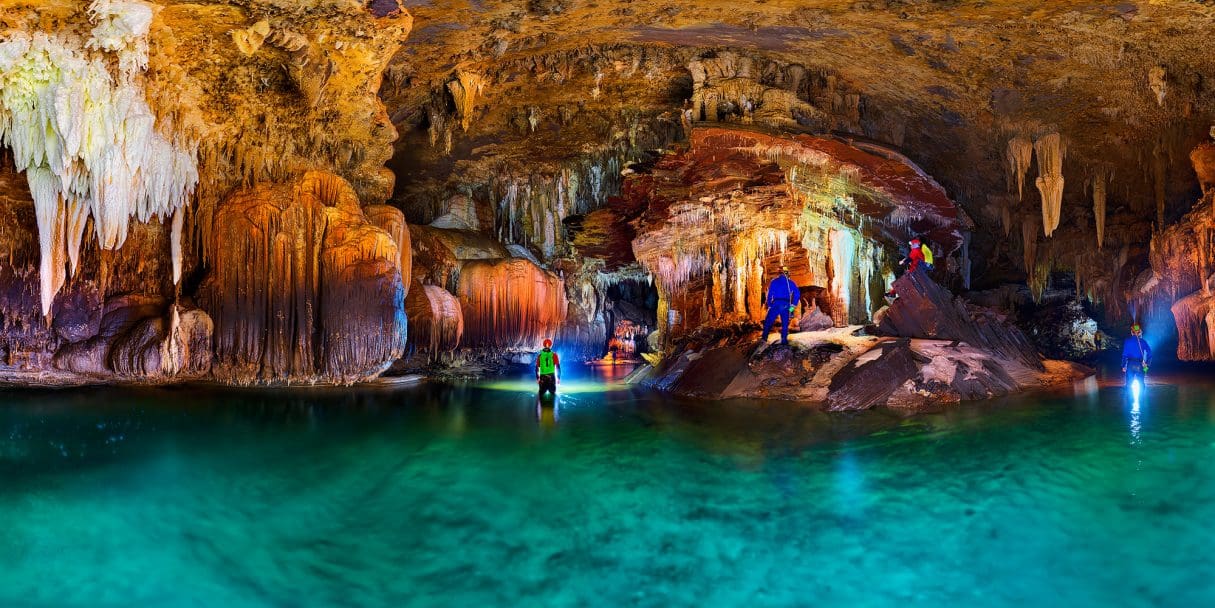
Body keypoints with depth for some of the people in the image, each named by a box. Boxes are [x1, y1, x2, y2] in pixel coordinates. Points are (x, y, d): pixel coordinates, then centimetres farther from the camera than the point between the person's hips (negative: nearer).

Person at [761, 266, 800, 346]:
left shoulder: (774, 281, 7)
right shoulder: (791, 282, 11)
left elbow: (769, 294, 3)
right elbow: (797, 294, 3)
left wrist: (769, 305, 9)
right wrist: (793, 305, 5)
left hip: (775, 304, -2)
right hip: (786, 305, 2)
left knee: (768, 322, 4)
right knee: (785, 323, 9)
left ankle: (764, 337, -1)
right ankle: (784, 340, 5)